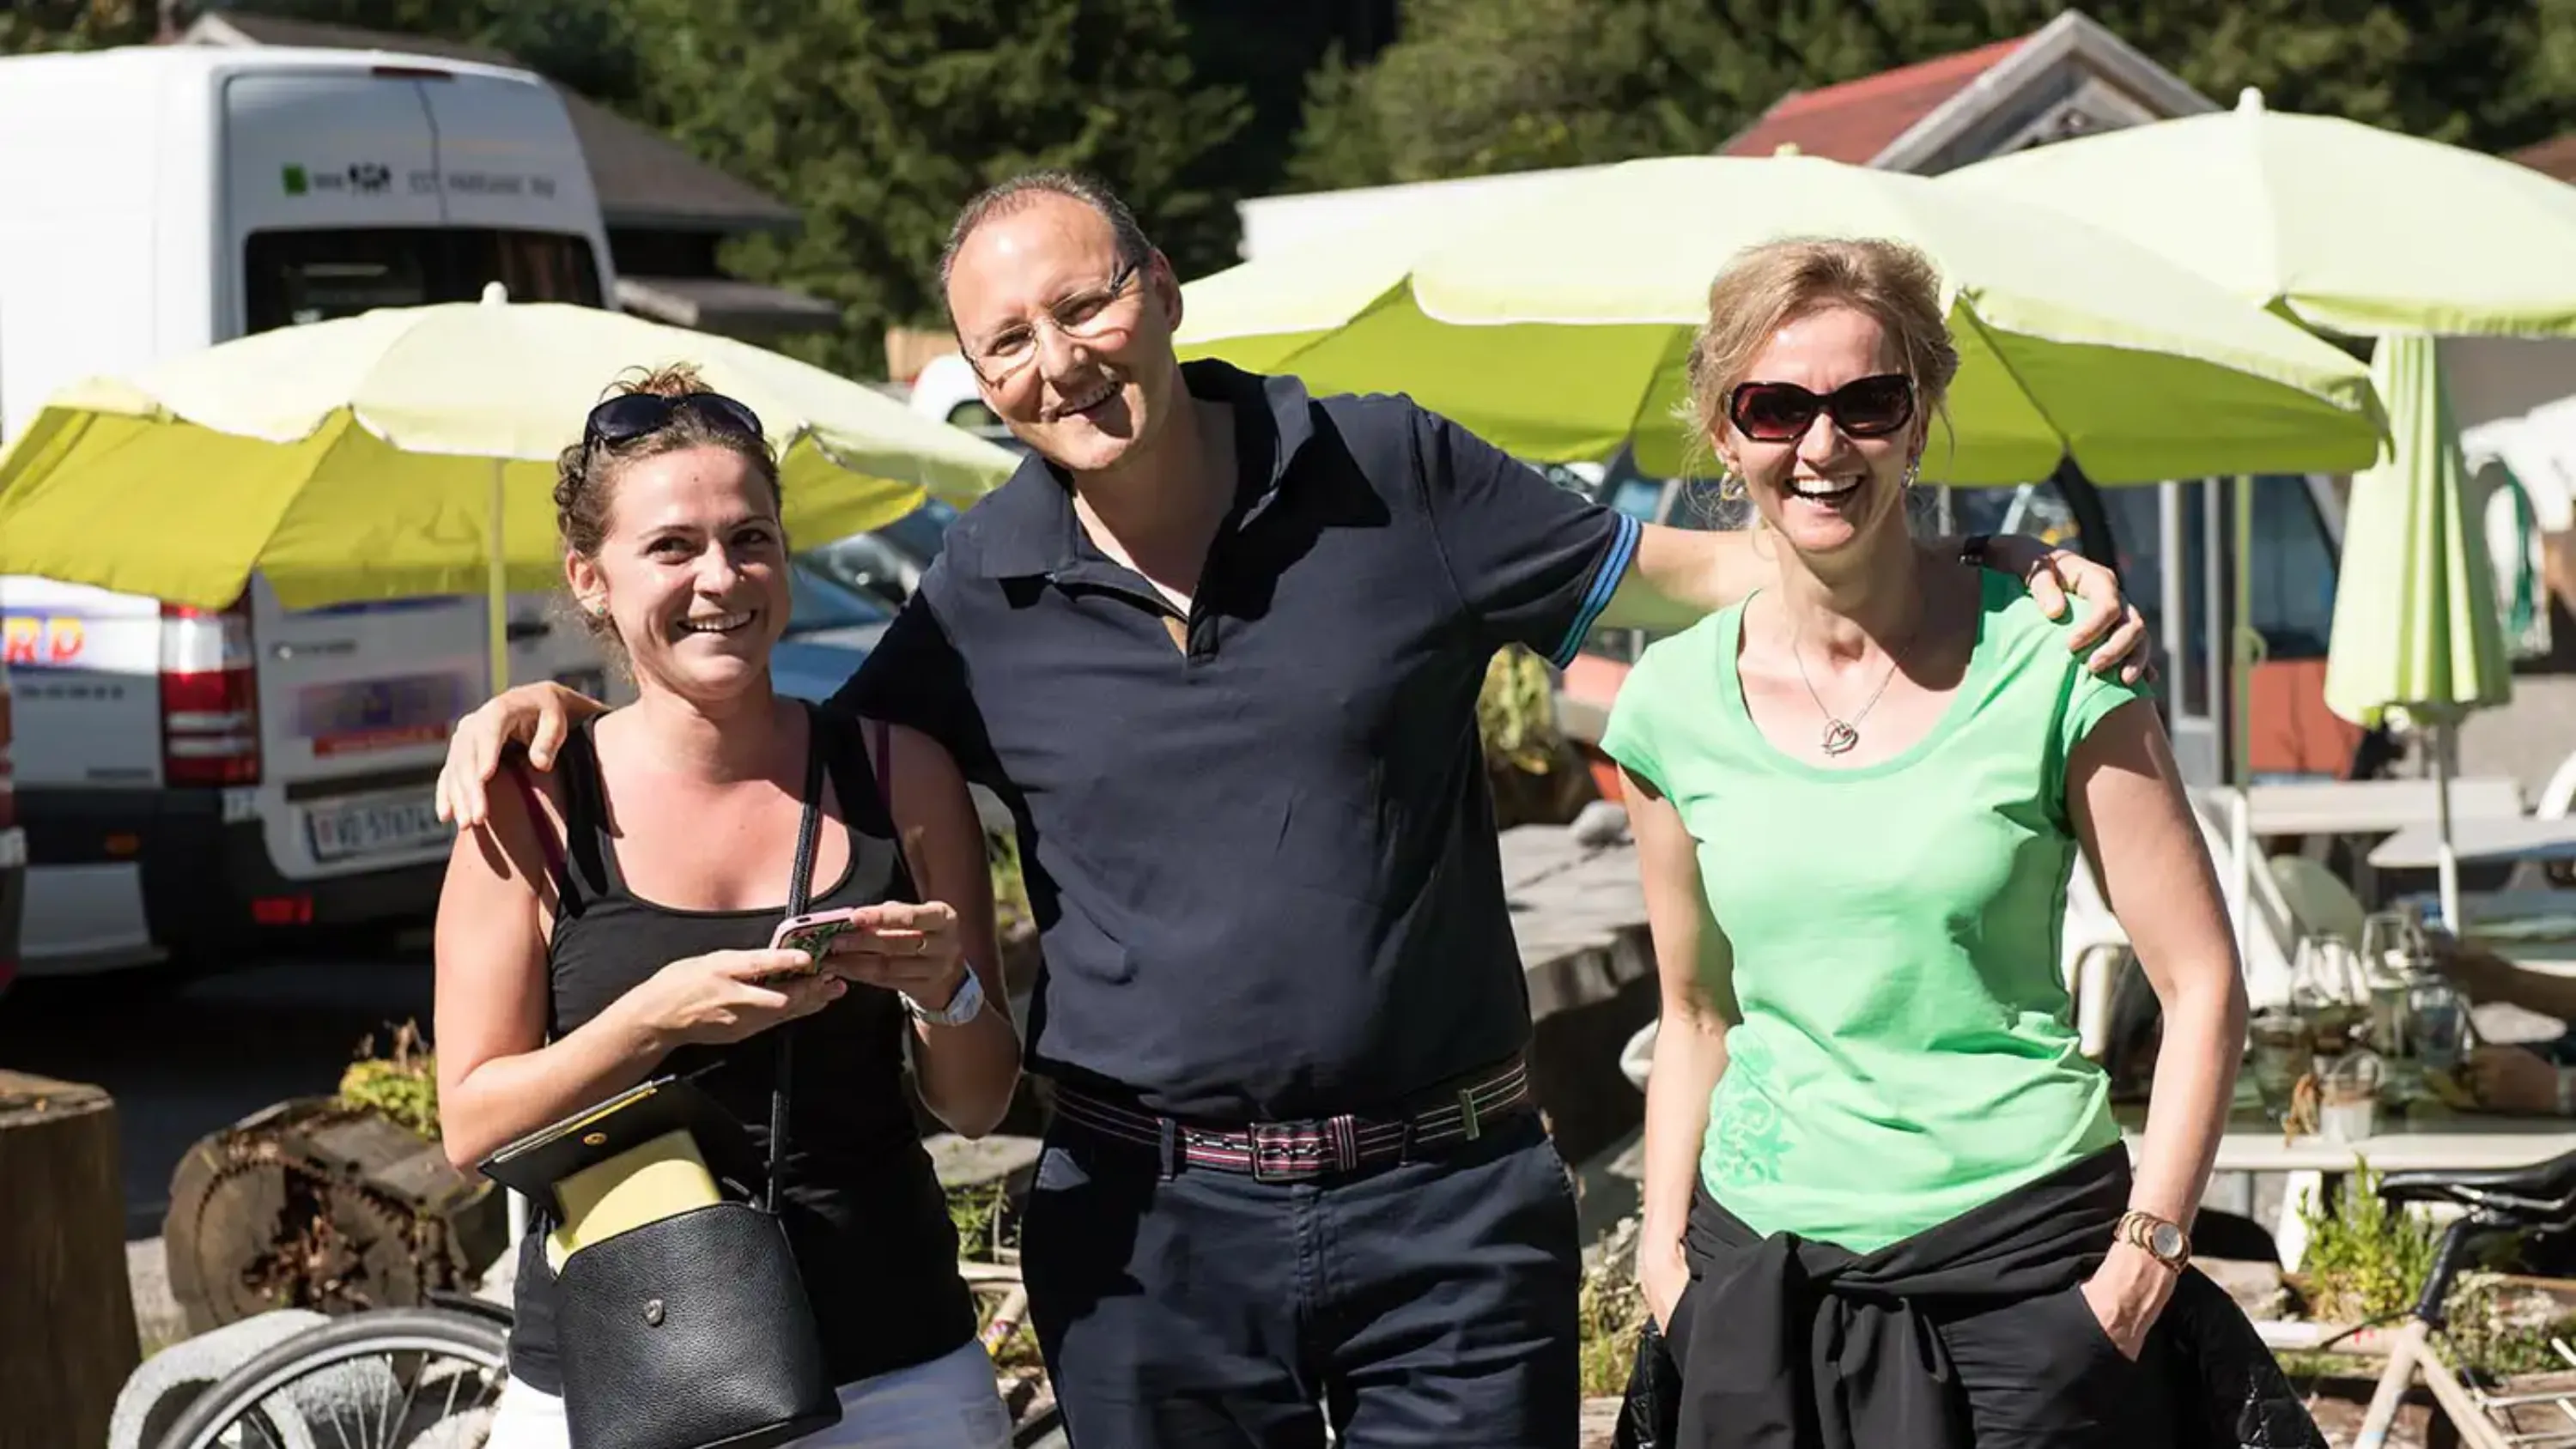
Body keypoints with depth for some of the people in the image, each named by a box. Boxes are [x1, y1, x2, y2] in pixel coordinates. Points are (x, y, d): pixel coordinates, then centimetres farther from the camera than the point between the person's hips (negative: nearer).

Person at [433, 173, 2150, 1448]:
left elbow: (1670, 571, 5)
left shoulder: (1391, 476, 0)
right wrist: (561, 705, -1)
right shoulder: (981, 592, 3)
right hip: (1153, 1222, 2)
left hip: (1445, 1202, -1)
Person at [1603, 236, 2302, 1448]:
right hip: (1763, 1277, 3)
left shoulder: (2047, 664, -5)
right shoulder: (1675, 701, 4)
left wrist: (2143, 1256, -10)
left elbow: (2203, 984, -3)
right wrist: (1664, 1245, 5)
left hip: (2022, 1260, -3)